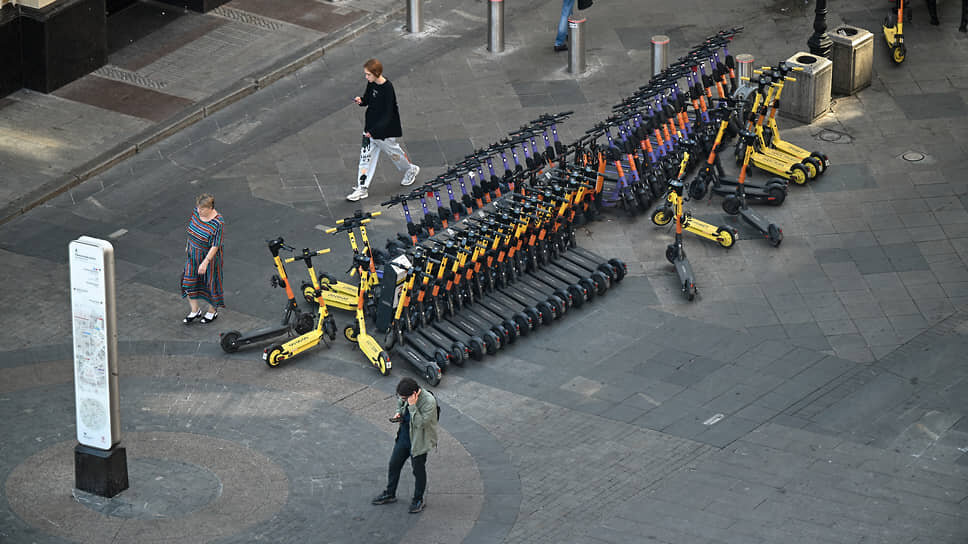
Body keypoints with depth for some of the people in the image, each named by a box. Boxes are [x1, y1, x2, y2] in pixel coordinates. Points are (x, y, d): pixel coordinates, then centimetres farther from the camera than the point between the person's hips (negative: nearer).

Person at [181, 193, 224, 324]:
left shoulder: (217, 223, -29)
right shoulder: (196, 212, -10)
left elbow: (215, 246, -25)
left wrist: (205, 262, -25)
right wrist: (188, 245, 18)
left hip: (209, 255, -6)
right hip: (193, 254, 6)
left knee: (210, 283, 11)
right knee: (189, 281, 10)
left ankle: (212, 311, 33)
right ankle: (195, 311, 29)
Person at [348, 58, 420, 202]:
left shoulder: (387, 89, -27)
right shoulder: (371, 84, -4)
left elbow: (388, 115, -25)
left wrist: (374, 131, -29)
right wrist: (361, 100, -11)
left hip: (385, 130, -7)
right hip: (370, 128, 7)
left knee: (393, 151, 15)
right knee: (366, 156, 4)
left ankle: (411, 170, 44)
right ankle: (362, 188, 9)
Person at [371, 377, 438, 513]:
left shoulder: (429, 402, -30)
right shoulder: (406, 395, -9)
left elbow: (421, 423, -33)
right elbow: (399, 403, 15)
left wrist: (412, 405, -37)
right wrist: (399, 413, -6)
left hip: (418, 442, -7)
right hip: (403, 437, 7)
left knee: (418, 470, 10)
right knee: (394, 465, 18)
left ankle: (418, 500, 30)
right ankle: (390, 494, 38)